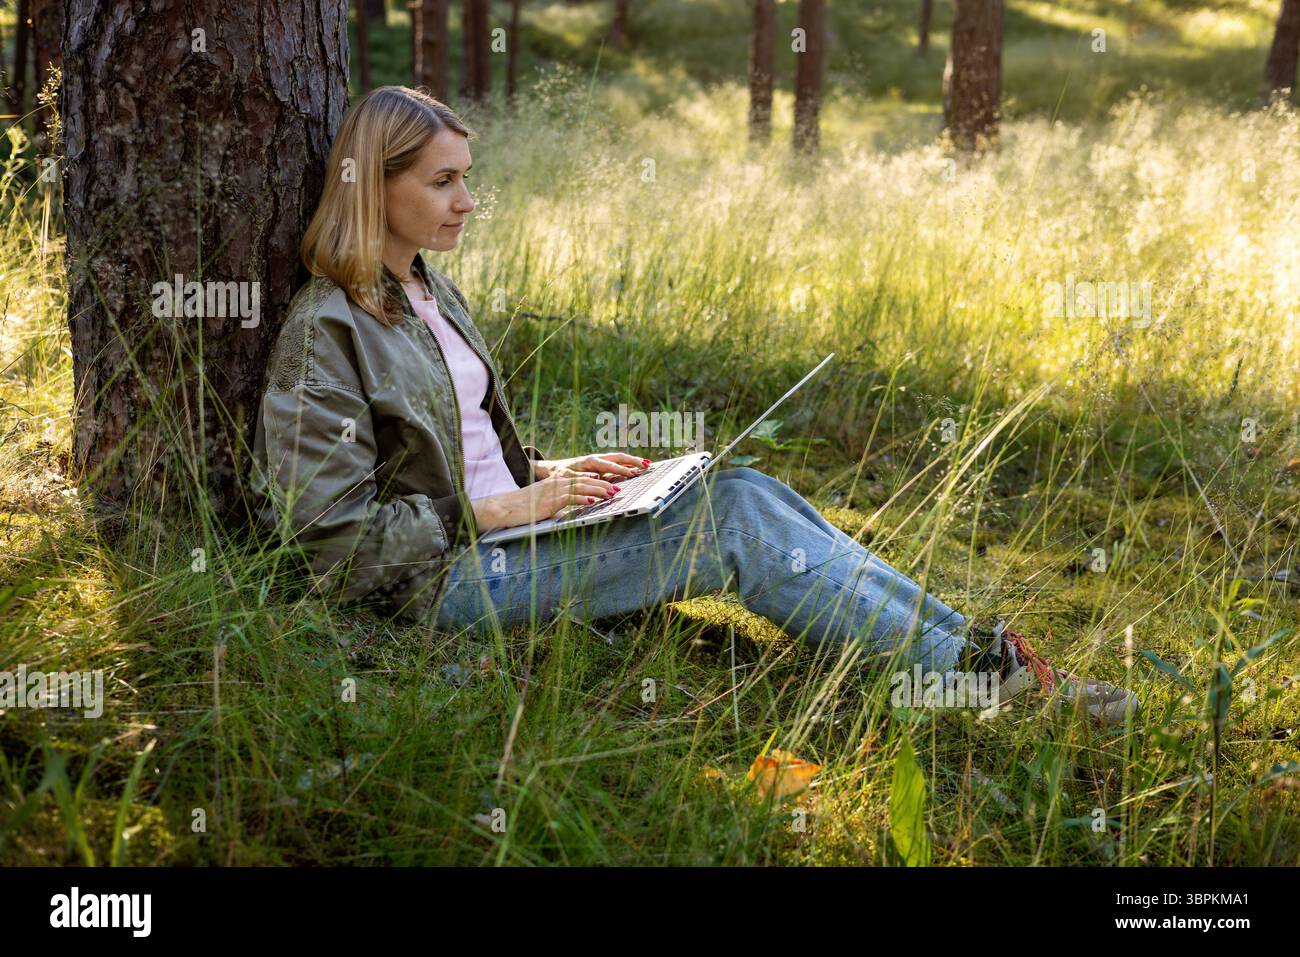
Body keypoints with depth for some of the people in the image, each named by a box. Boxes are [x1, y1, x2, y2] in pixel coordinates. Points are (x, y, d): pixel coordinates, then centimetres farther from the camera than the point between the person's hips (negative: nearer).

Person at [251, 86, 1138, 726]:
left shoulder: (430, 289, 14)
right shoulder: (325, 332, -14)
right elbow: (345, 537, -17)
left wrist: (551, 472, 5)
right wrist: (504, 511, -17)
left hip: (498, 527, 8)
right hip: (448, 580, -8)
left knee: (749, 491, -11)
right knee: (733, 519, -20)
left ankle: (971, 652, -15)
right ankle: (979, 670, -15)